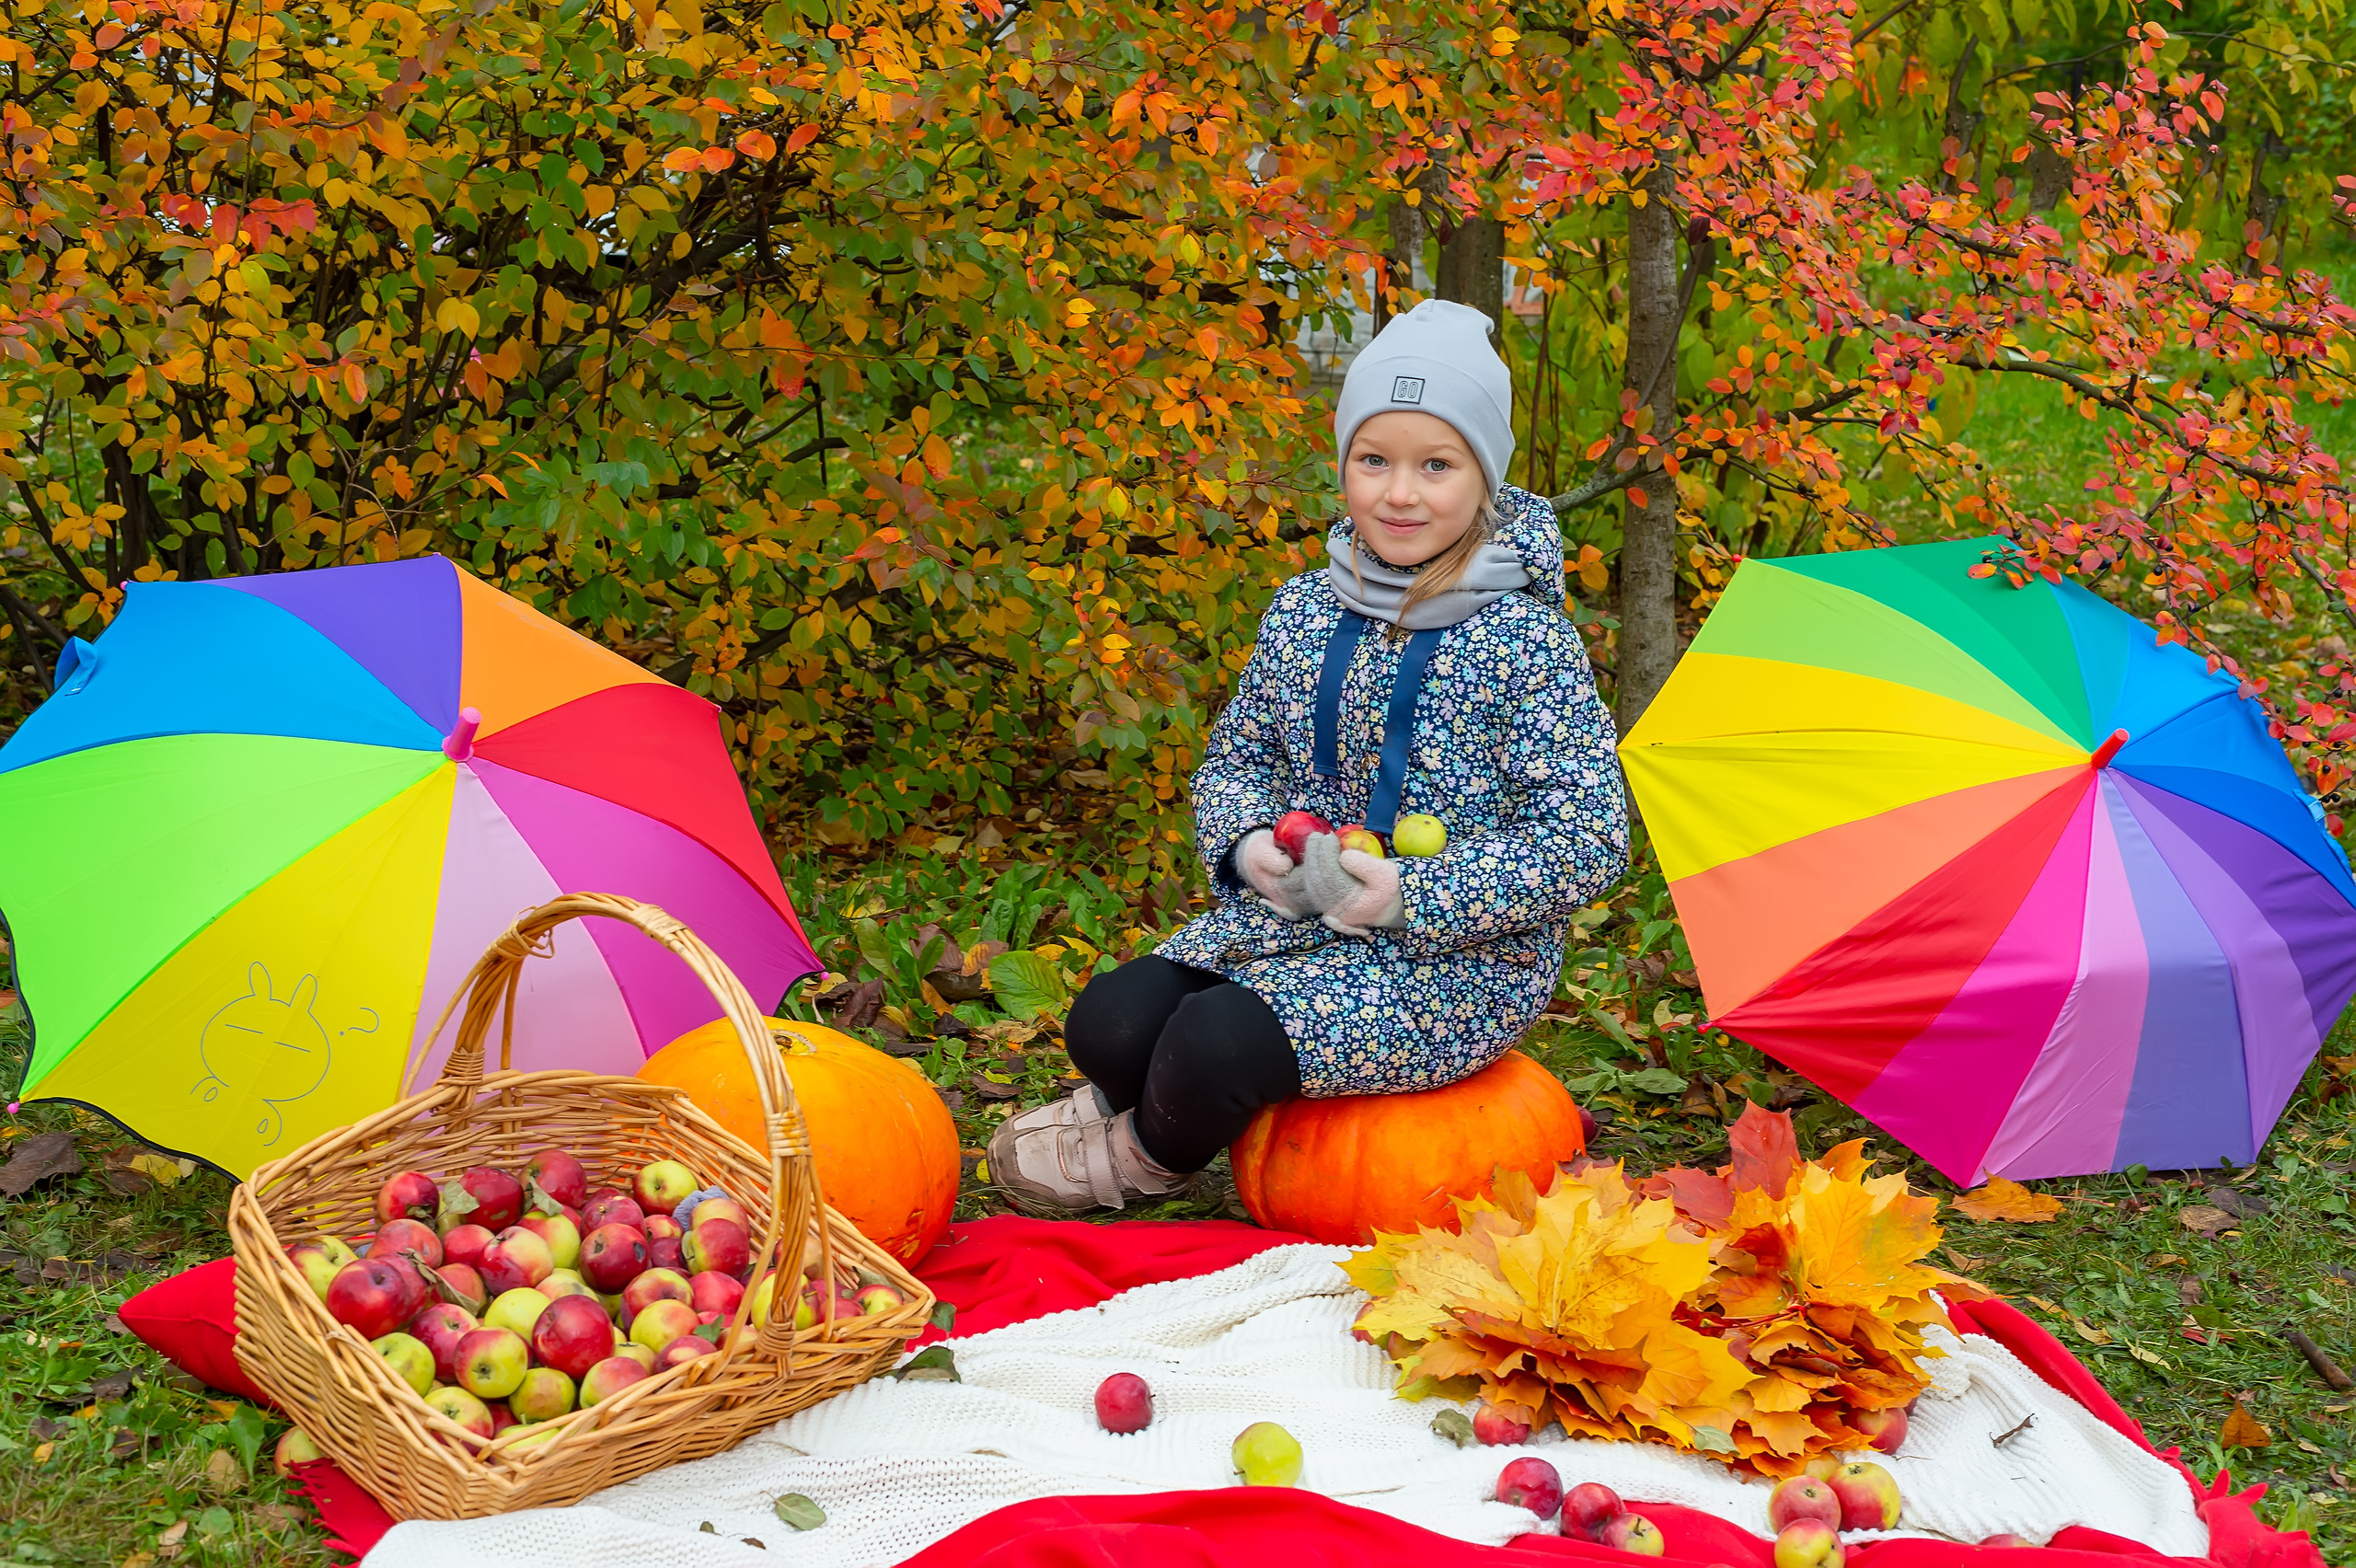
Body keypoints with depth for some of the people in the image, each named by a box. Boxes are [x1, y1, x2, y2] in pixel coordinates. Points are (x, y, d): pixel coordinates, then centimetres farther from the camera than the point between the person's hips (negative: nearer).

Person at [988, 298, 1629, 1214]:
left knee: (1218, 1038, -27)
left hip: (1463, 959, -5)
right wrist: (1248, 842, -7)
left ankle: (1148, 1160, 7)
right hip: (1292, 918, 5)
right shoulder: (1304, 610, 5)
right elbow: (1235, 756, 17)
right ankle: (1129, 1105, 18)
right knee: (1109, 1022, -18)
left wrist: (1414, 896, -22)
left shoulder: (1526, 641, -12)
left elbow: (1587, 844, -14)